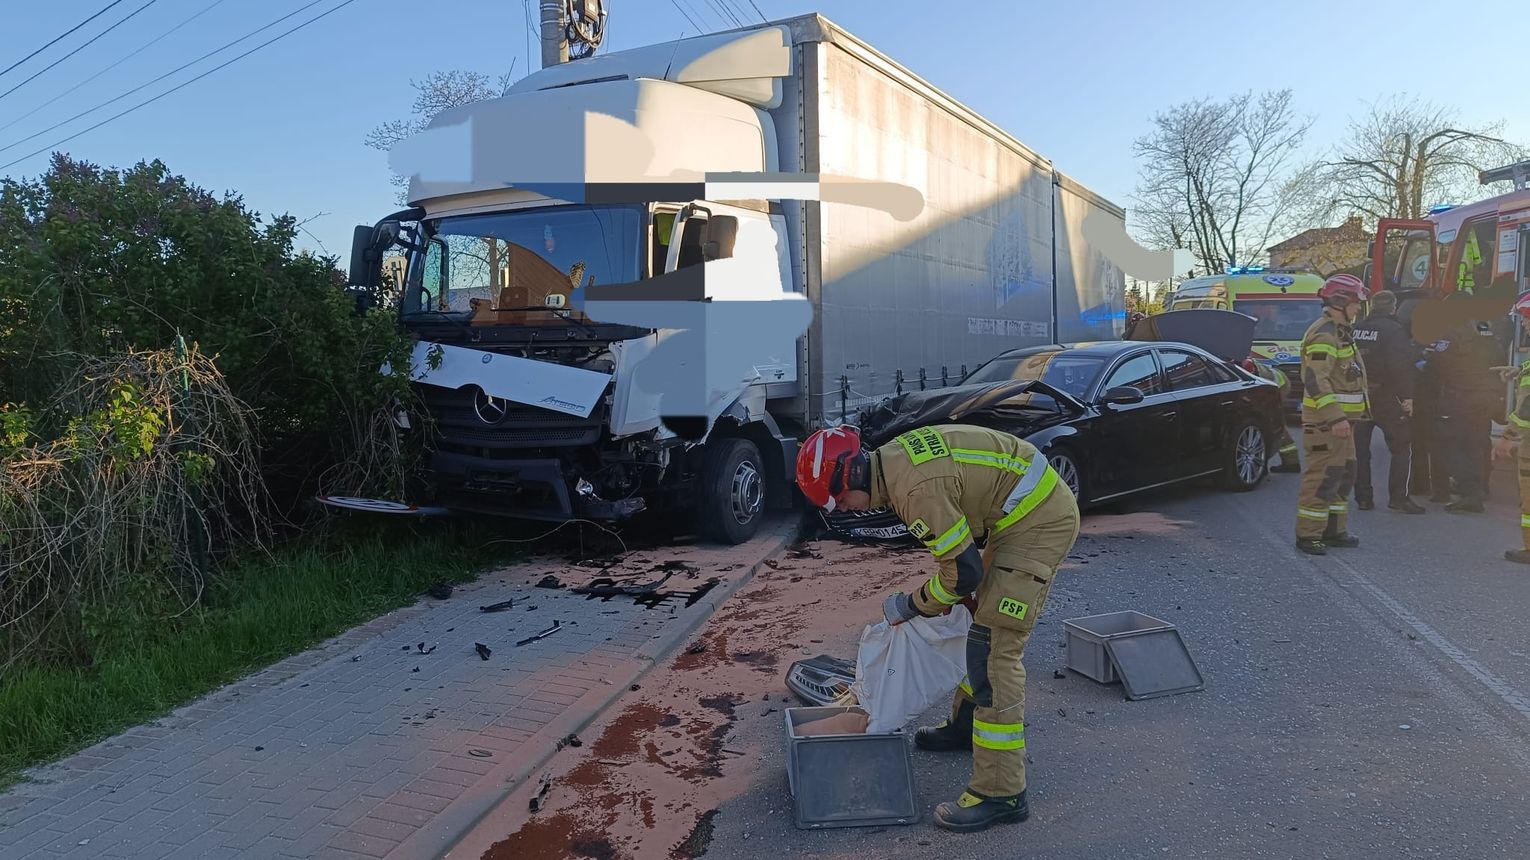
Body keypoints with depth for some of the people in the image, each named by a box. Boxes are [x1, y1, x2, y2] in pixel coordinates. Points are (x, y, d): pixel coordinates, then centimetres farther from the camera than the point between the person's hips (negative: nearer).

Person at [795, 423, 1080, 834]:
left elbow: (964, 572, -20)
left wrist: (909, 605, -4)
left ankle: (1001, 793, -5)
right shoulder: (893, 457, 4)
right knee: (984, 622, 23)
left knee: (994, 650, -10)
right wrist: (944, 595, 16)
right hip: (1026, 509, 10)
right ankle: (966, 724, 42)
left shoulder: (916, 489, -27)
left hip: (1040, 520, -10)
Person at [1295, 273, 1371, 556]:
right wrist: (1334, 418, -29)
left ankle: (1334, 531, 22)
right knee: (1323, 476, -9)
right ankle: (1307, 535, -4)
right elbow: (1315, 380, -25)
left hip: (1341, 417, 11)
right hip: (1324, 420, -11)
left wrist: (1356, 411, 27)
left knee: (1344, 474, 14)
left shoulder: (1340, 332, 19)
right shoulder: (1323, 334, -16)